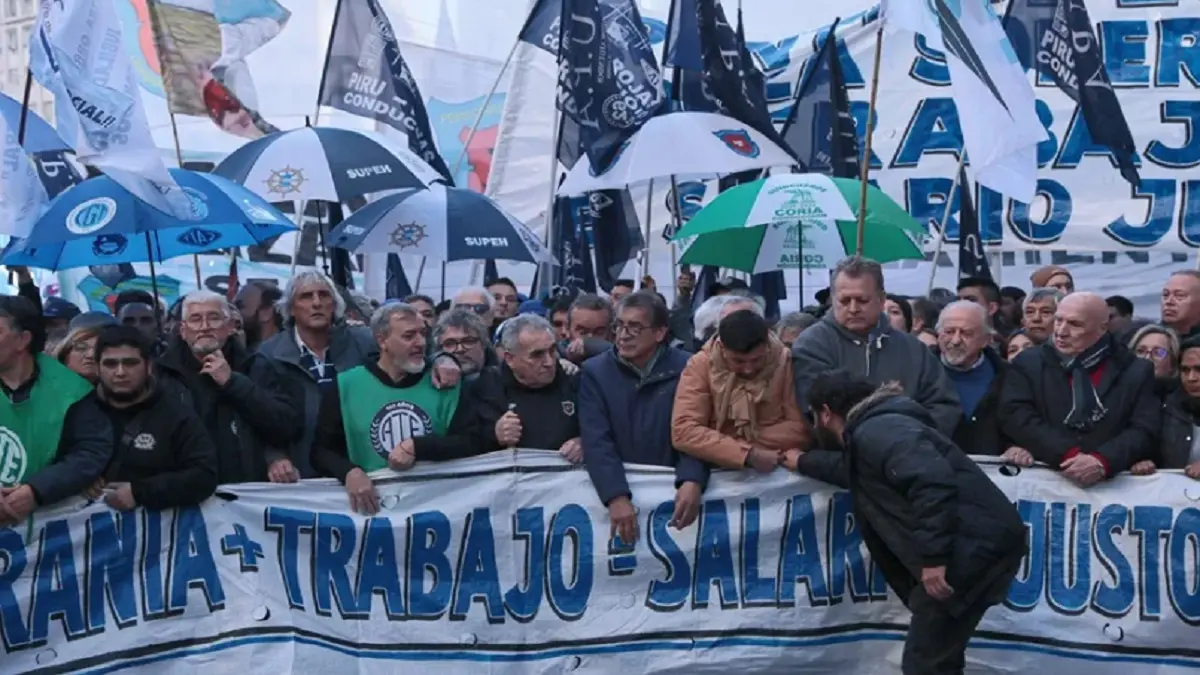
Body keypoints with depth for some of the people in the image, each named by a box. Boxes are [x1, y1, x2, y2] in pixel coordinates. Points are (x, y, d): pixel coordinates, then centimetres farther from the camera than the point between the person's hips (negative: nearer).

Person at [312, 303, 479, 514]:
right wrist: (349, 472, -12)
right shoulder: (346, 386, 7)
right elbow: (321, 450, 8)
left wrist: (416, 447, -8)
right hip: (373, 501, -1)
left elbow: (469, 443, 6)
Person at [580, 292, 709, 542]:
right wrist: (617, 496, -25)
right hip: (616, 485, 0)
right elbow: (597, 442, -11)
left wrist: (692, 481, -26)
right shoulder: (594, 371, -2)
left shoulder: (685, 368, -2)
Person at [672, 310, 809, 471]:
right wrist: (748, 455, -24)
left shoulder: (787, 363, -9)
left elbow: (801, 429, -10)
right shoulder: (700, 365, -10)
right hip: (718, 473, 0)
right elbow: (684, 431, -17)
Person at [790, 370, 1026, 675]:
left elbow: (932, 480, -26)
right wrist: (803, 462, 59)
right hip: (981, 545, 11)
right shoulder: (869, 431, 24)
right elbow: (852, 468, 49)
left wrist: (933, 556, -27)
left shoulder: (875, 430, -10)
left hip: (978, 546, -11)